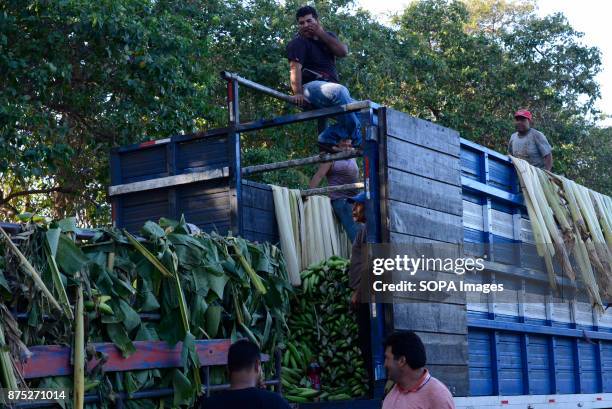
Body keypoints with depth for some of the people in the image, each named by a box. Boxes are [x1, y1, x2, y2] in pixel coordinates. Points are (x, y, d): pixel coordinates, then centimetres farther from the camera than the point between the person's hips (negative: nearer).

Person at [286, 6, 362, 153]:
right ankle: (357, 139, -29)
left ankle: (327, 138, -12)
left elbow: (343, 52, 1)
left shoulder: (327, 37, 20)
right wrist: (298, 93, -31)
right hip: (311, 86, -7)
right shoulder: (298, 43, 1)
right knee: (339, 91, -37)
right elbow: (295, 68, -16)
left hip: (330, 85, 7)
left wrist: (322, 34, -4)